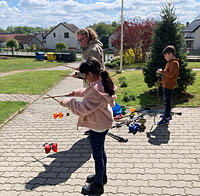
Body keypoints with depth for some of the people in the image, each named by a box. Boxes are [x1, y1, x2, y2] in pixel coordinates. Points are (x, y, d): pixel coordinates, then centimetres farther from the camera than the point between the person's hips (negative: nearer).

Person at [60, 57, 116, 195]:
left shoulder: (96, 90, -32)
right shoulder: (102, 83, 1)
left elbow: (83, 108, -30)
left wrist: (68, 102, -18)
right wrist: (77, 92, 23)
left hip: (97, 127, -10)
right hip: (103, 123, 10)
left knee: (97, 155, 7)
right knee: (101, 151, 26)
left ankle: (98, 185, 26)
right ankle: (101, 175, 47)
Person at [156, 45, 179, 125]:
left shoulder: (174, 63, -16)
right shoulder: (170, 62, 16)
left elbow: (171, 74, -24)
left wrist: (162, 71, -18)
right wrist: (161, 72, 9)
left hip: (169, 85, -10)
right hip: (165, 85, 10)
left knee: (167, 102, -7)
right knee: (166, 101, 19)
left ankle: (166, 119, -4)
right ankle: (168, 114, 32)